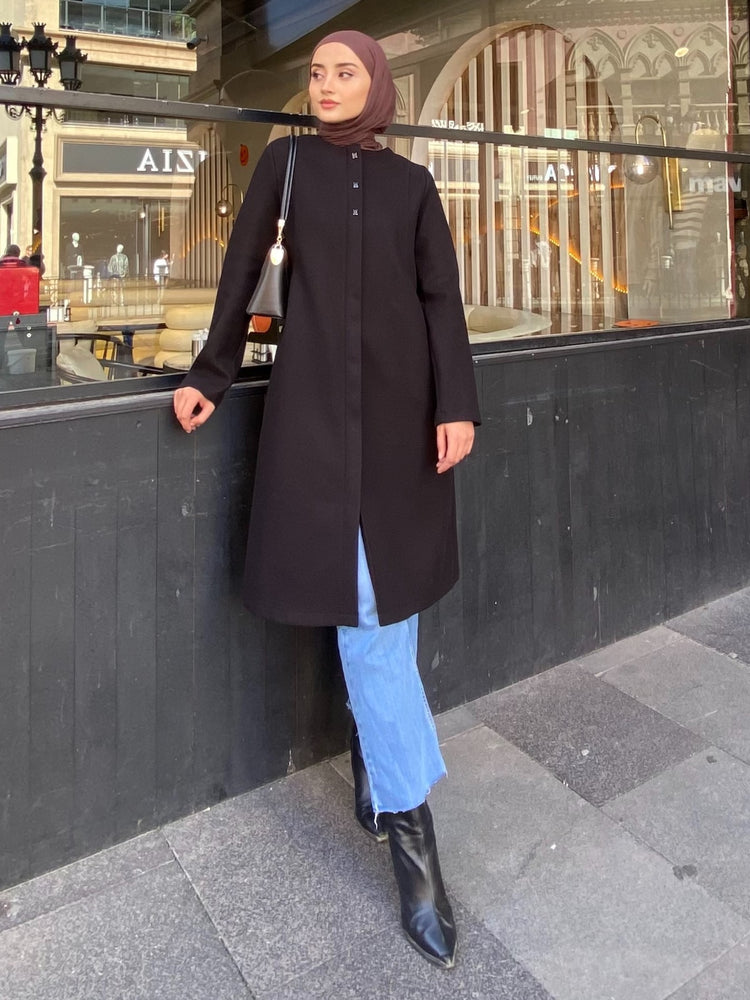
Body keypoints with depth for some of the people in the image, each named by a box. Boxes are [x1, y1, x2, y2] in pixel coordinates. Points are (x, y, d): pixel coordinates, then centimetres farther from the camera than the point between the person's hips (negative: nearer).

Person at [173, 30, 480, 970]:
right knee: (365, 610, -7)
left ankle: (369, 764, 27)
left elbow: (441, 296, 5)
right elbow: (242, 269, 10)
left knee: (389, 602, 6)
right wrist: (211, 372, 9)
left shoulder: (410, 182, 13)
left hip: (401, 403, 3)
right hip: (318, 405, -2)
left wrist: (457, 402, -6)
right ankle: (413, 839, 1)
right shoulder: (286, 162, 10)